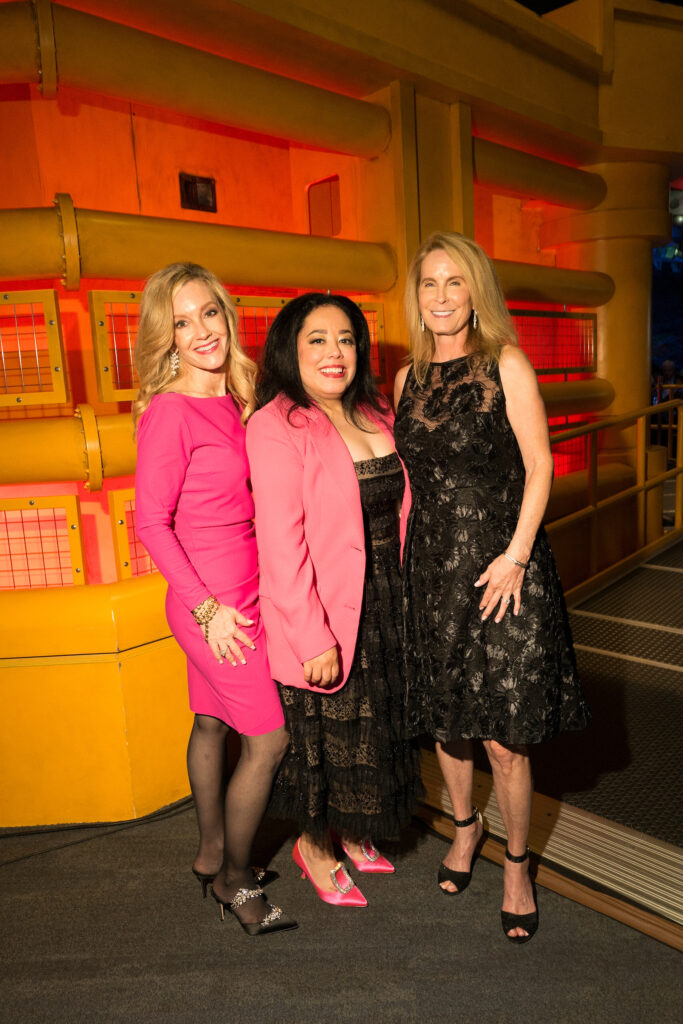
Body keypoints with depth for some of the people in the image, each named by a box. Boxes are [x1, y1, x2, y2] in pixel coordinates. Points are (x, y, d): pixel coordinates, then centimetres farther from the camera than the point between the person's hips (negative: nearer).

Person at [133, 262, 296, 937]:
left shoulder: (230, 399, 7)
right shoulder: (171, 409, -17)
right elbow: (151, 521, -16)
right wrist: (209, 607, -16)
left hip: (233, 596, 7)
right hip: (215, 602, -7)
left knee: (212, 723, 20)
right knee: (270, 736, 2)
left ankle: (212, 856, 41)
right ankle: (235, 880, 25)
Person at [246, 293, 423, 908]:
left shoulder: (374, 413, 5)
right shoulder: (275, 427, -17)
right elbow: (280, 542, -21)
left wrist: (404, 595, 9)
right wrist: (313, 638, -22)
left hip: (385, 603, 7)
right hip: (320, 611, -7)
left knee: (376, 724, 21)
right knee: (328, 733, 10)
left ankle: (350, 832, 47)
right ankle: (315, 845, 39)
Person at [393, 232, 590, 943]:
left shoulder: (505, 363, -3)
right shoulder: (408, 379, 10)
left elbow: (538, 465, -6)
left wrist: (515, 554, -14)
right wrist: (408, 556, 10)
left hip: (502, 565, -4)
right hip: (431, 568, 4)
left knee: (505, 738, 2)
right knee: (445, 720, 16)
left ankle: (516, 863, 28)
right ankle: (465, 825, 43)